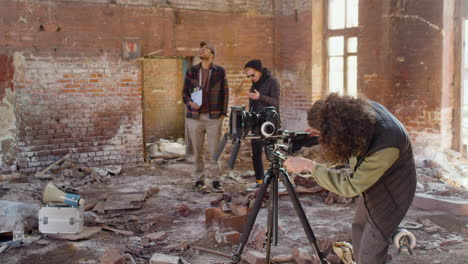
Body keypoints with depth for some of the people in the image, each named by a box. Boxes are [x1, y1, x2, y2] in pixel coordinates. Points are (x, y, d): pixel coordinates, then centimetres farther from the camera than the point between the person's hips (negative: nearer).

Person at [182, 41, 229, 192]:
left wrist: (223, 112, 0)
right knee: (197, 150, 5)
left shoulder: (220, 71, 5)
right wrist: (189, 102, -9)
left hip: (214, 116, -2)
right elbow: (185, 92, 12)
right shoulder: (191, 71, 9)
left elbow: (225, 93, 7)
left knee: (214, 150, -3)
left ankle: (215, 180, 5)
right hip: (194, 116, 2)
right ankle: (199, 179, 15)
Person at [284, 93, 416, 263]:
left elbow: (351, 186, -34)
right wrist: (321, 131, -17)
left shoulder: (386, 147, -42)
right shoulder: (363, 109, -23)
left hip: (391, 193, -7)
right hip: (372, 185, 7)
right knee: (359, 230, 22)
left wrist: (308, 166, -31)